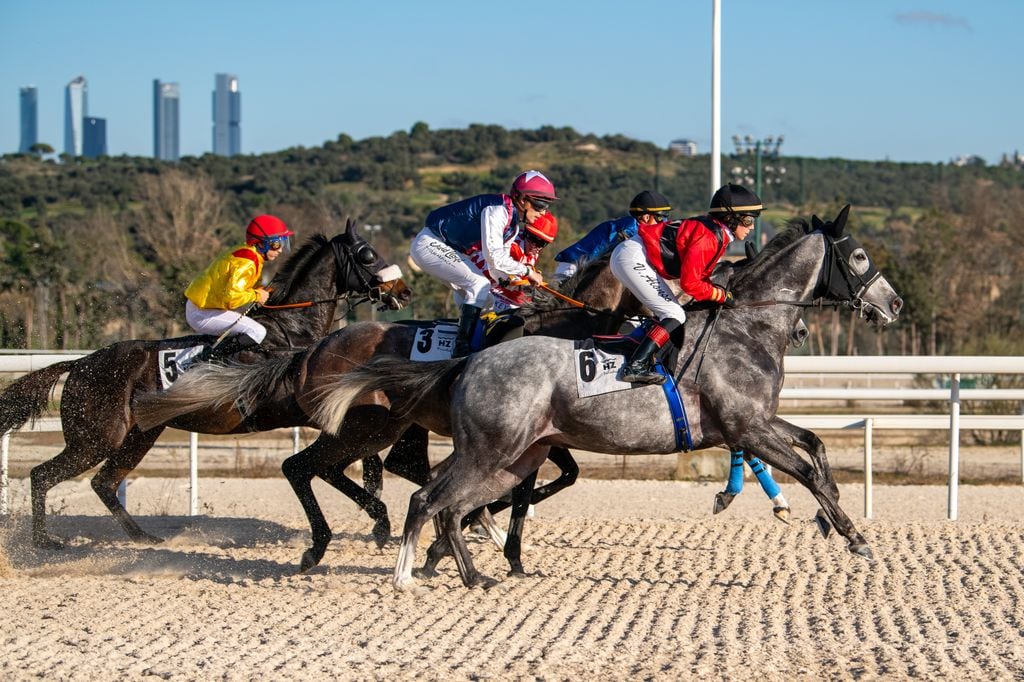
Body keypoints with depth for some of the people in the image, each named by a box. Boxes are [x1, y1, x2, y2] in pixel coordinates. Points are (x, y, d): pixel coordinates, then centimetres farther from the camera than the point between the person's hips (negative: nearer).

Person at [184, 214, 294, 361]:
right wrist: (256, 295, -15)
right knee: (258, 332, -15)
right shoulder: (246, 263, -21)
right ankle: (207, 357, -14)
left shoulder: (244, 252, 10)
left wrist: (258, 290, 6)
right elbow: (232, 297, -31)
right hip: (202, 315, -10)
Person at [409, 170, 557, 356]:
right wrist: (527, 271, -20)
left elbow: (497, 268, 8)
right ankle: (461, 348, -20)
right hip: (430, 244, -11)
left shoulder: (512, 227, 9)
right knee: (480, 285, -18)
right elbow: (494, 256, -29)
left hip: (443, 248, 11)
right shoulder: (497, 210, -22)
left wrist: (517, 281, -9)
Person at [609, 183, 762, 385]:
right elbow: (689, 282, -20)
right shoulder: (710, 237, -18)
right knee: (674, 316, -11)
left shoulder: (715, 231, 13)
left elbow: (699, 273, 15)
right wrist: (721, 295, -9)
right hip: (634, 259, -11)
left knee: (671, 313, 15)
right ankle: (636, 366, -18)